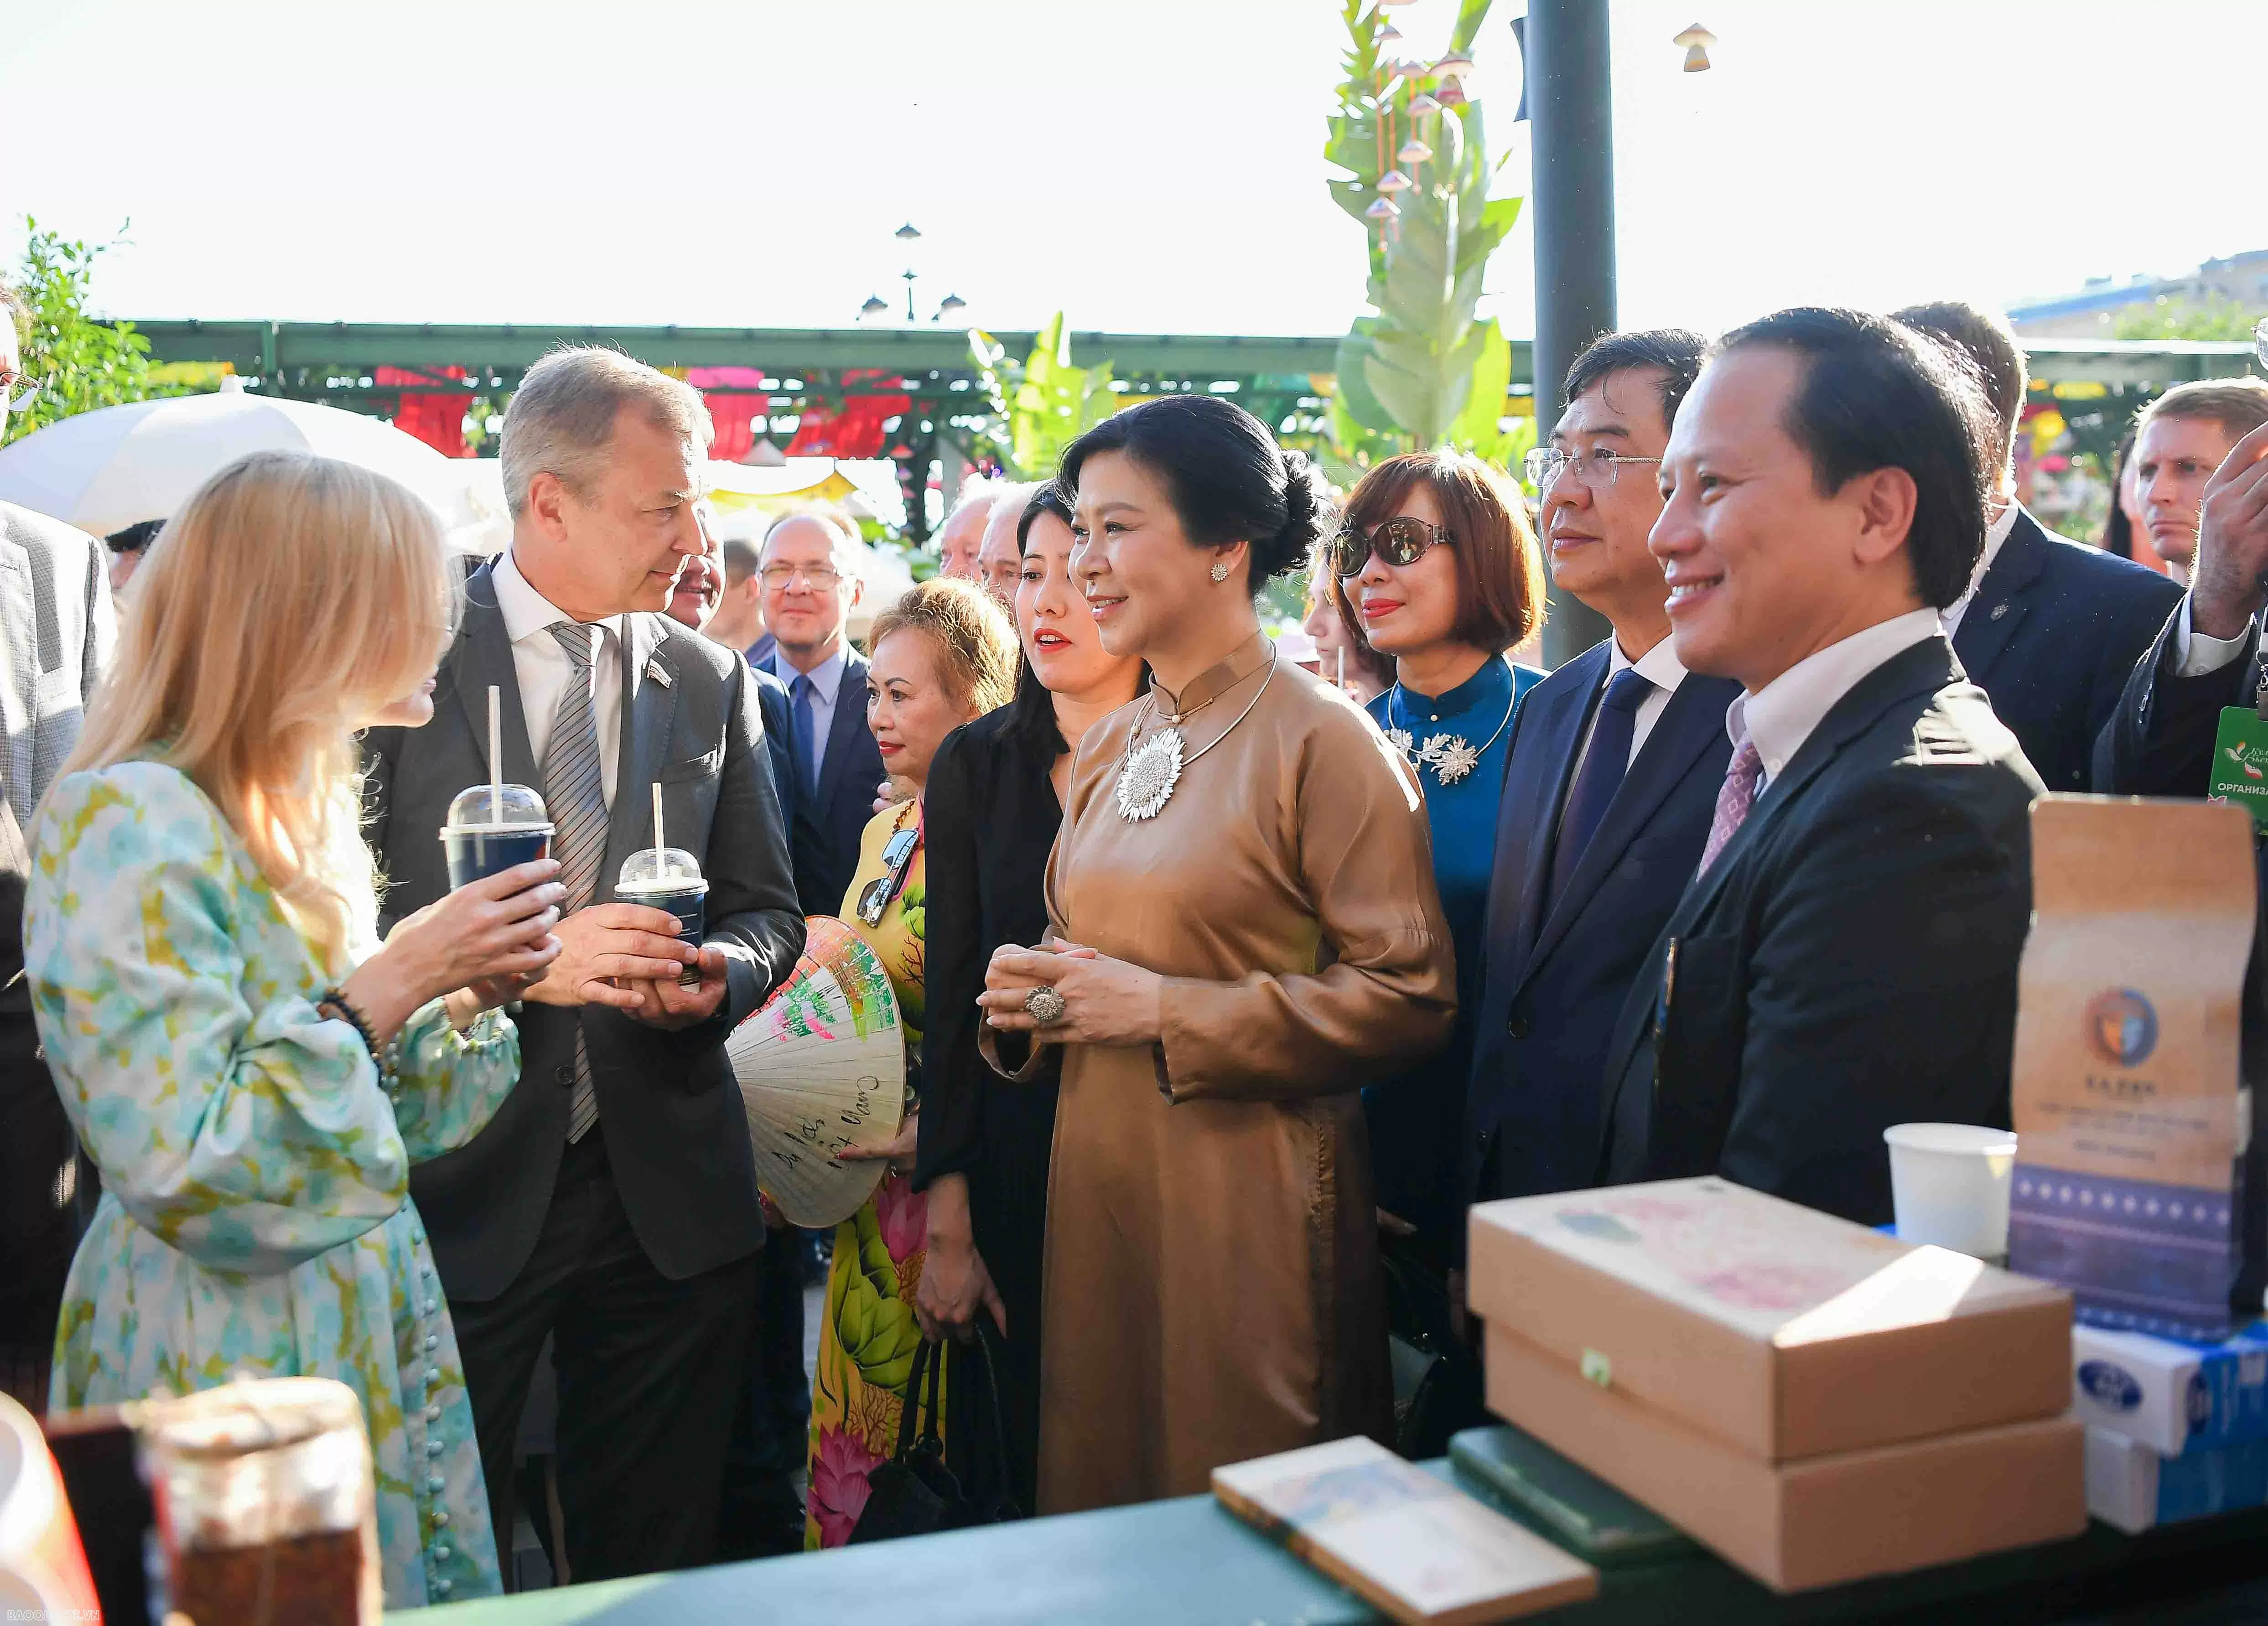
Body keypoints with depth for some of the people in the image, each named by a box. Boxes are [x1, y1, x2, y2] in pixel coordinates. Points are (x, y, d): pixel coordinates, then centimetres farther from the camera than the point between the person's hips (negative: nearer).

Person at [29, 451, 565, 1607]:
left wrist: (472, 992, -4)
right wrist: (388, 985, -24)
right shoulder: (127, 824, -19)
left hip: (368, 1342, 8)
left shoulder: (300, 812, 8)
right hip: (230, 1377, -8)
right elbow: (182, 1178, -24)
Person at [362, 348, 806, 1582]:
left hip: (669, 1189, 4)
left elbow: (766, 913, 12)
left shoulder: (709, 681, 8)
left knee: (654, 1552, 14)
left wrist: (717, 972, -9)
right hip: (459, 1187, -3)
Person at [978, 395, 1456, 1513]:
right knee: (1097, 1493, 14)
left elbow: (1411, 999, -15)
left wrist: (1161, 1009, -17)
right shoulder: (1106, 751, 11)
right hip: (1096, 1179, 6)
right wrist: (1035, 990, 2)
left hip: (1252, 1198, -6)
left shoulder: (1323, 741, -10)